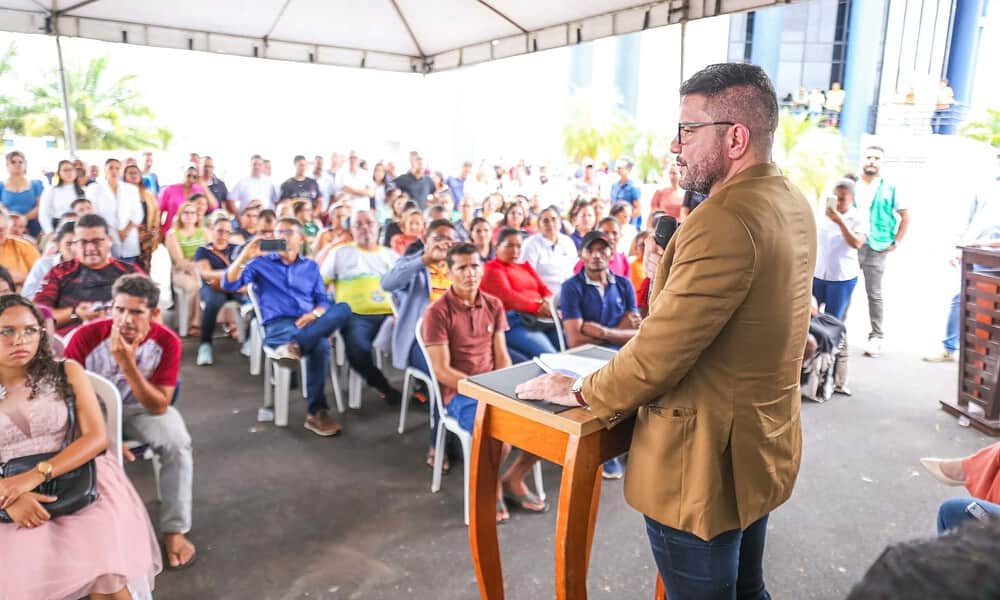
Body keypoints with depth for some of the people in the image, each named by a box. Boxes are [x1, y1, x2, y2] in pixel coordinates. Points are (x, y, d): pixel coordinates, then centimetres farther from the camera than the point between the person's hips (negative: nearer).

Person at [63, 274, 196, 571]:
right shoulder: (87, 336, -25)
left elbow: (159, 407, -26)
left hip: (142, 408, 0)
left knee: (177, 444, -24)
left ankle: (174, 529, -8)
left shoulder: (167, 342, -24)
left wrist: (127, 363, -39)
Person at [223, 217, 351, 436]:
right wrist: (245, 255, -6)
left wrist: (315, 314, -9)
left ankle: (295, 345, -45)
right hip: (278, 325, -3)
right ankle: (317, 412, -35)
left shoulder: (311, 267, 24)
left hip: (308, 323, 4)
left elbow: (323, 301, 15)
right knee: (320, 345, -38)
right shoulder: (261, 263, 16)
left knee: (343, 309, -34)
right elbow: (228, 284, 3)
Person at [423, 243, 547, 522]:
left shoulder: (494, 305, 7)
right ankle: (491, 486, 4)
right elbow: (442, 371, -14)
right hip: (459, 393, -6)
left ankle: (513, 480, 12)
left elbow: (502, 357, 7)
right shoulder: (437, 312, -11)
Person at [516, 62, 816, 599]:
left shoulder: (725, 220, -27)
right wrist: (673, 273, 6)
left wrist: (578, 392, -13)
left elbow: (658, 353, -26)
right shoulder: (793, 204, 5)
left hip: (704, 462, -9)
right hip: (762, 447, 9)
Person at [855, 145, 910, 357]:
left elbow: (905, 215, 8)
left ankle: (876, 336, 11)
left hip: (876, 248, -2)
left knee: (874, 294, 3)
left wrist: (896, 242, 2)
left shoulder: (889, 188, 2)